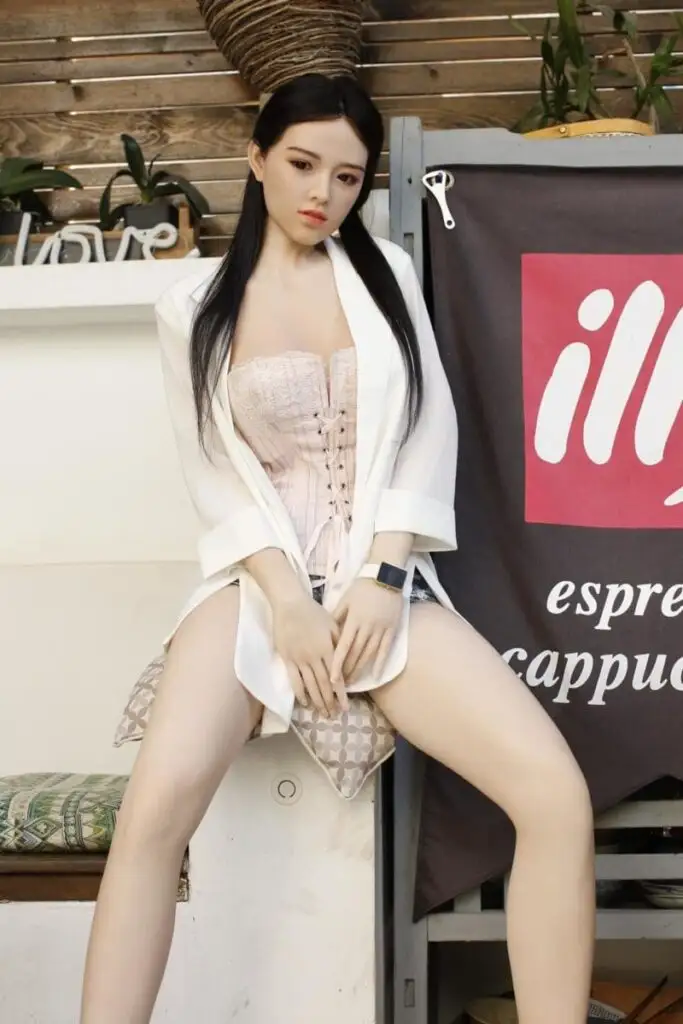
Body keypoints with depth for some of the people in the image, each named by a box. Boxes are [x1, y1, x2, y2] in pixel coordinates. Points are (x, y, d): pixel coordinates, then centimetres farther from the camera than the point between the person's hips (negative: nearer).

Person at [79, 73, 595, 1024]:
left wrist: (382, 574, -9)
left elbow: (430, 432, 4)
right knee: (154, 812, -27)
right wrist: (288, 598, -12)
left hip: (387, 579, 1)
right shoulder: (194, 309, 7)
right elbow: (214, 471, 2)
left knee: (557, 795, -19)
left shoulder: (386, 270, 11)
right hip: (259, 576, -1)